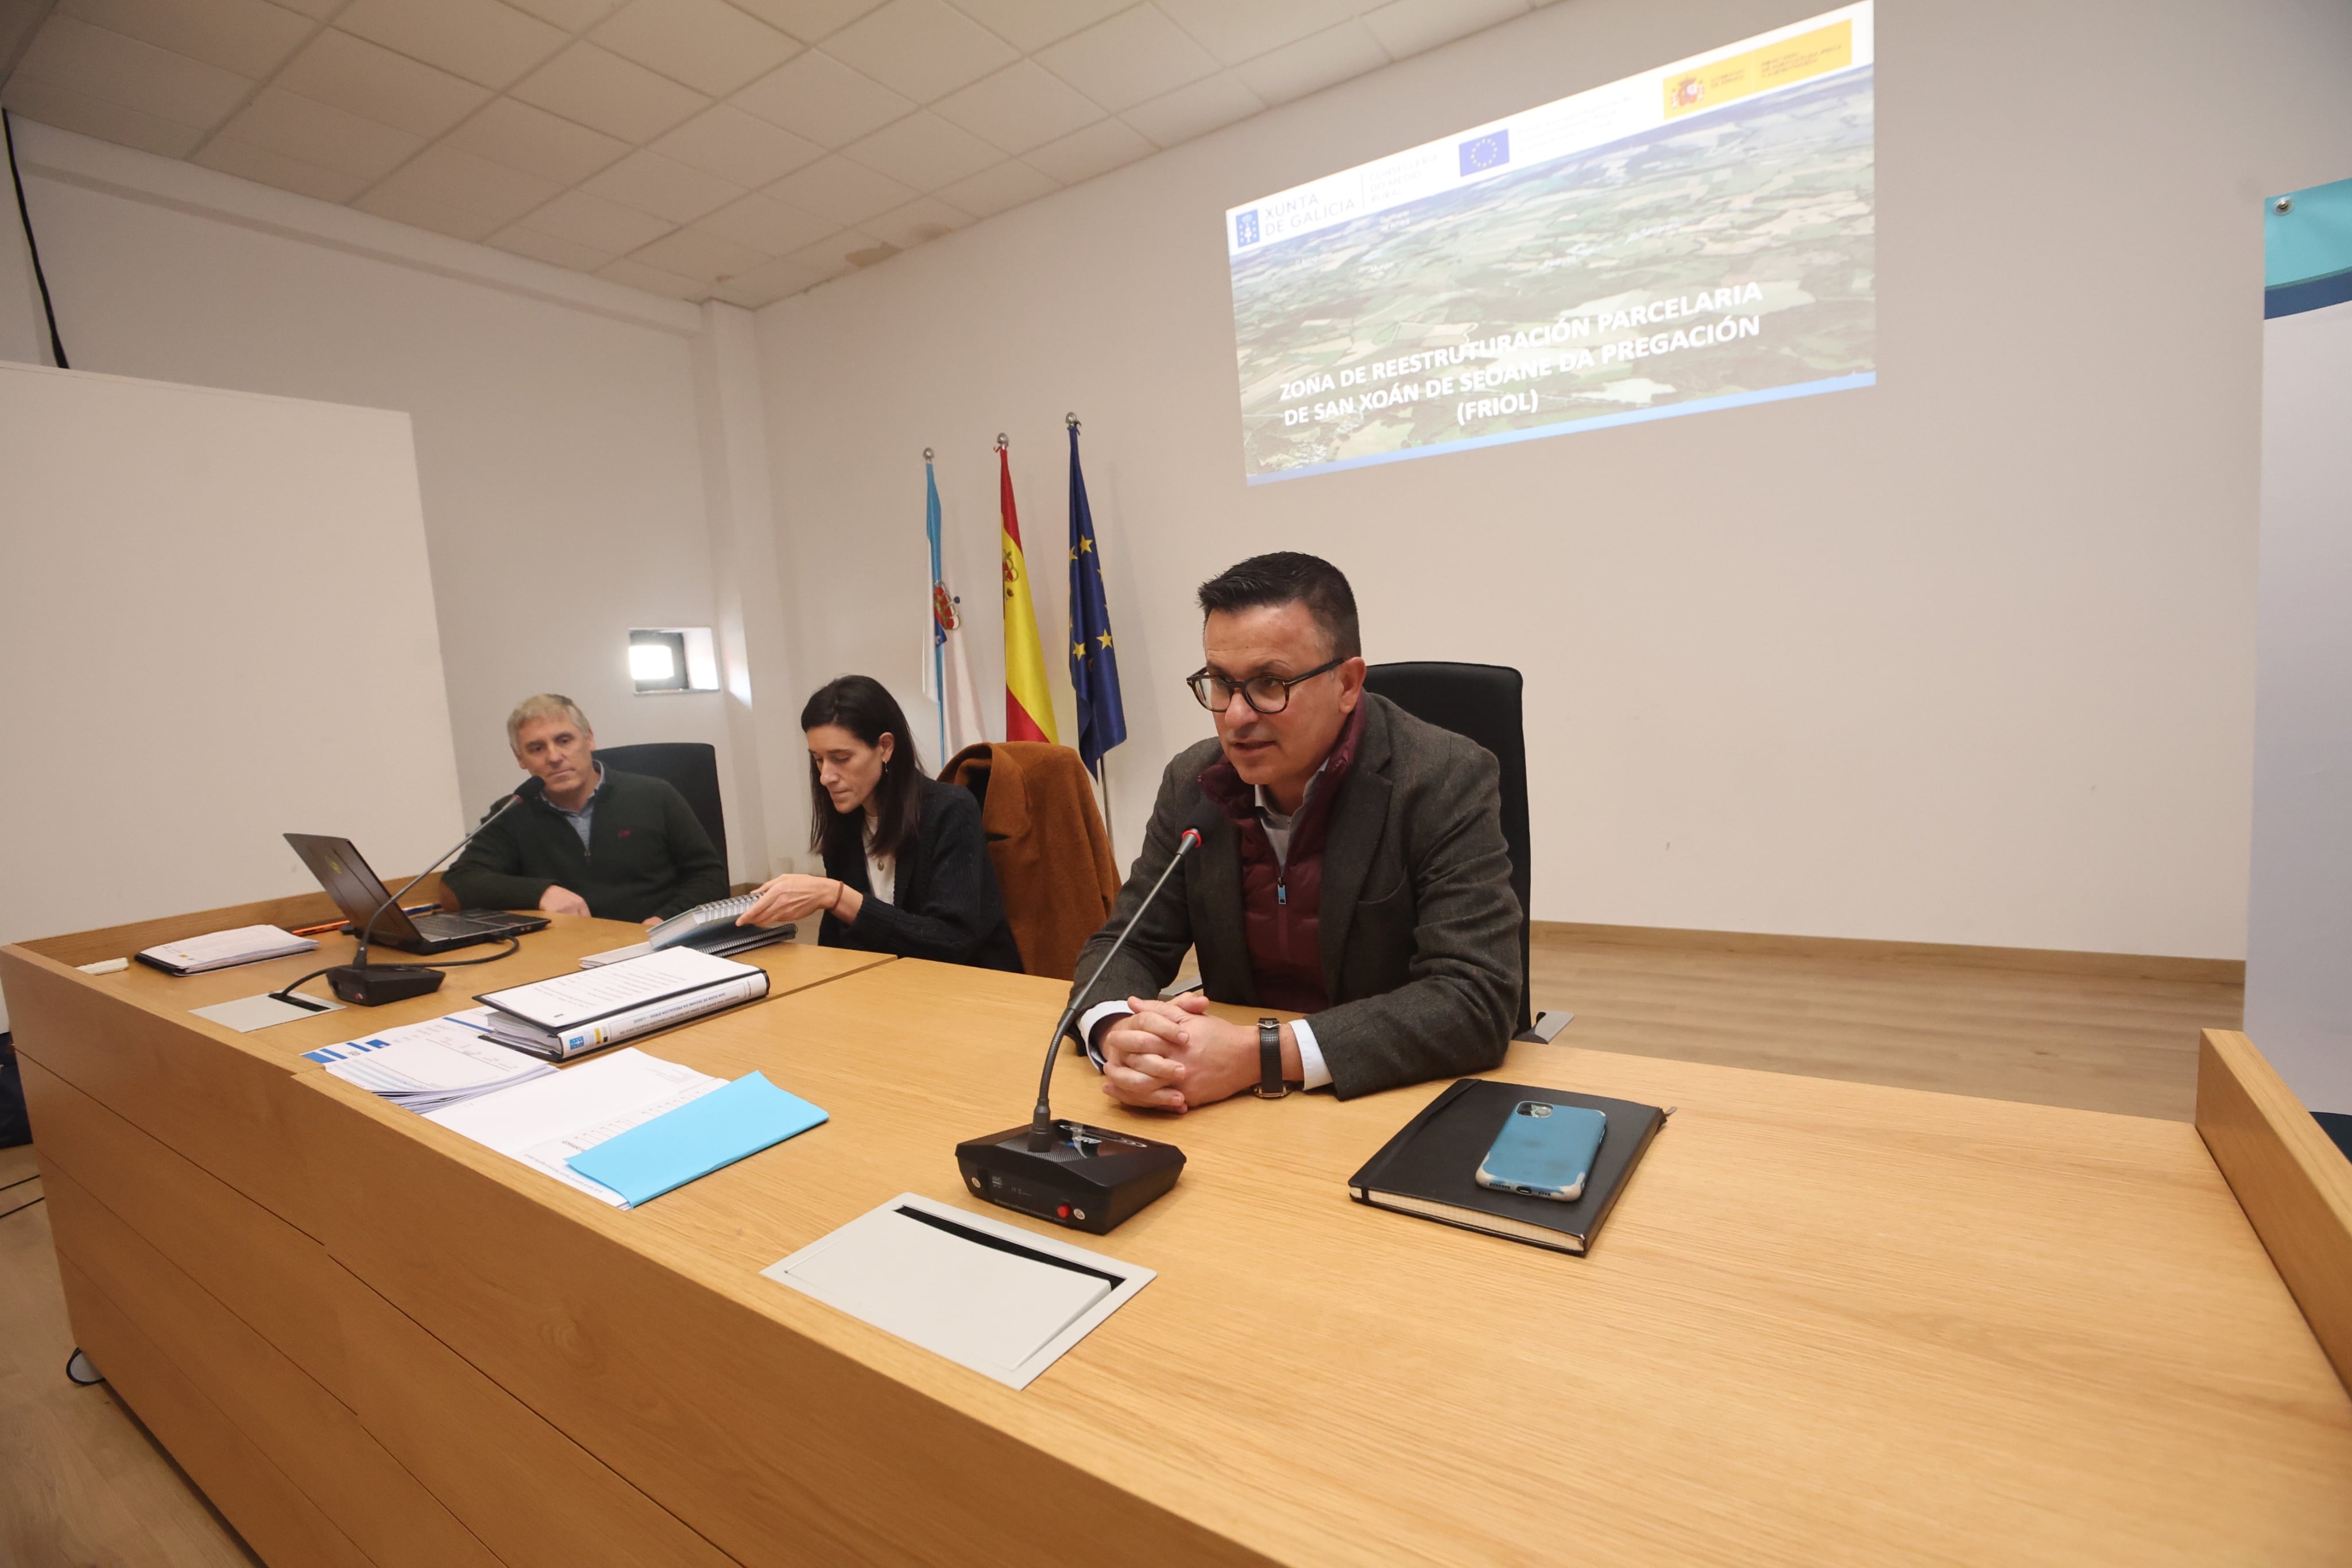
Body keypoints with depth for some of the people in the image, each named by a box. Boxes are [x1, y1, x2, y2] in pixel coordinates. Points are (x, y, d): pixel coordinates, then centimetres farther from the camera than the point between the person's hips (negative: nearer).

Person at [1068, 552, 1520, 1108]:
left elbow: (1477, 1001, -22)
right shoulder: (1192, 783, -2)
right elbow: (1128, 943, 2)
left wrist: (1257, 1055, -30)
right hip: (1237, 1115, 3)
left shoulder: (1447, 782, -16)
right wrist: (1119, 1033, -22)